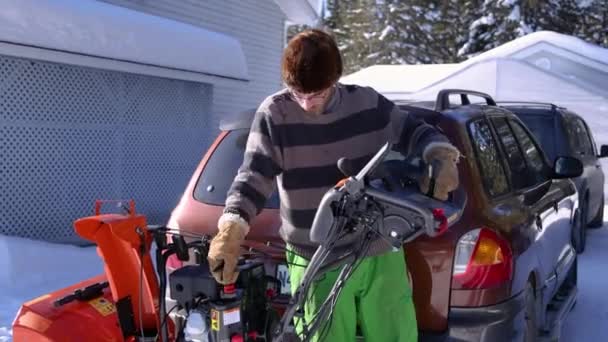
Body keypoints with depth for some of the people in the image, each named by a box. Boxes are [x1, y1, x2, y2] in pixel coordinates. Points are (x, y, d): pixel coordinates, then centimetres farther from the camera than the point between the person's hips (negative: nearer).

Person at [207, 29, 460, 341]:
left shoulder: (367, 103, -3)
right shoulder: (274, 114, -9)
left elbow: (415, 133, 8)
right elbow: (253, 177, -15)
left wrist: (442, 157, -14)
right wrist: (232, 228, -32)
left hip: (382, 256, 3)